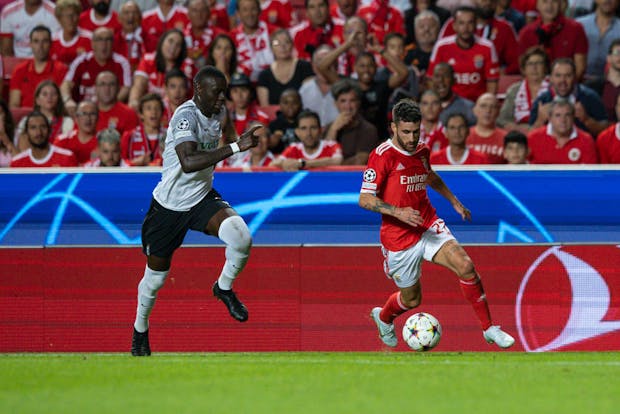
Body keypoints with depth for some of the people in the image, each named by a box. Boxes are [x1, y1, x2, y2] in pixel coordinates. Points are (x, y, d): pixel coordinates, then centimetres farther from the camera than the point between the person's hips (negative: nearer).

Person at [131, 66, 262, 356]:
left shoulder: (218, 111, -1)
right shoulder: (185, 116, -24)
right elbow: (189, 162, -43)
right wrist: (234, 147, -46)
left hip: (203, 200, 5)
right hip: (169, 205, -5)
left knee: (241, 237, -26)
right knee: (156, 276, 10)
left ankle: (224, 288, 2)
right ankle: (140, 330, 37)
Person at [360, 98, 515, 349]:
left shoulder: (421, 151, 6)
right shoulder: (383, 155, -15)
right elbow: (365, 199, -18)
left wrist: (455, 202, 31)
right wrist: (398, 212, -31)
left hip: (429, 227, 4)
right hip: (399, 237, -4)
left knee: (465, 266, -19)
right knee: (411, 300, 8)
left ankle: (489, 329, -10)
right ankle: (383, 317, 44)